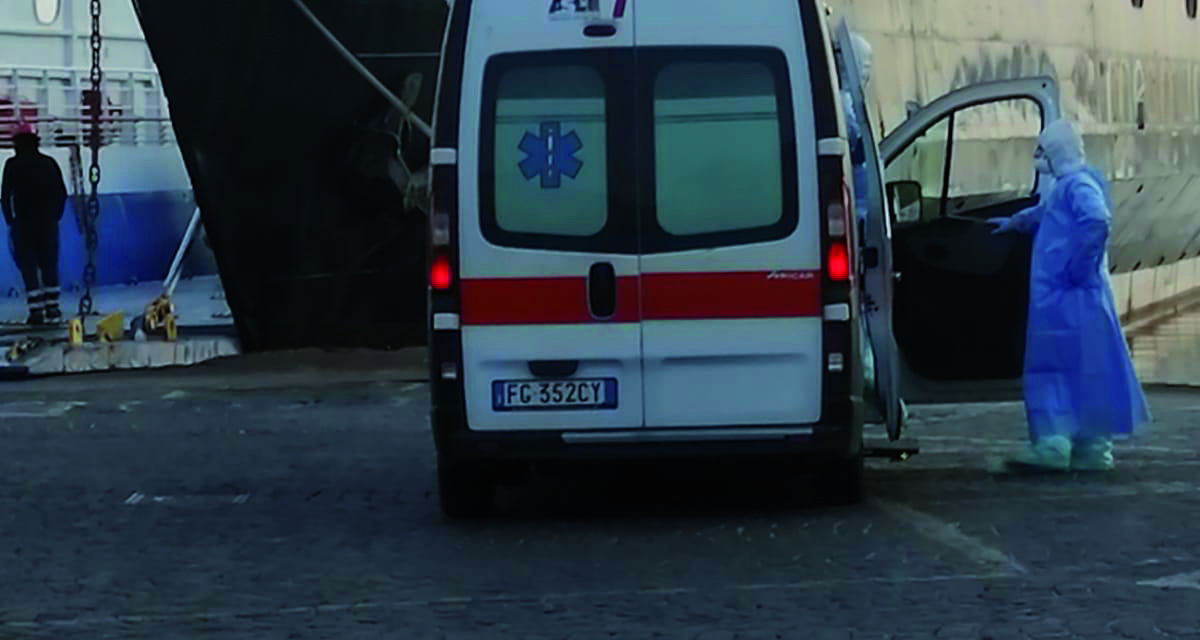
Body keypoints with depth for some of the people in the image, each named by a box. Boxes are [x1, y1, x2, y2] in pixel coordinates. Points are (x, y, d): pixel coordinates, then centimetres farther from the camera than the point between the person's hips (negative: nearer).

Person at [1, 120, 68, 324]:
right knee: (49, 264, 12)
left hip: (23, 223, -4)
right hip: (48, 223, 4)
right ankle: (52, 308, 12)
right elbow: (61, 194, 7)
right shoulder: (49, 163, 5)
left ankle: (36, 310, -6)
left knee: (29, 266, 0)